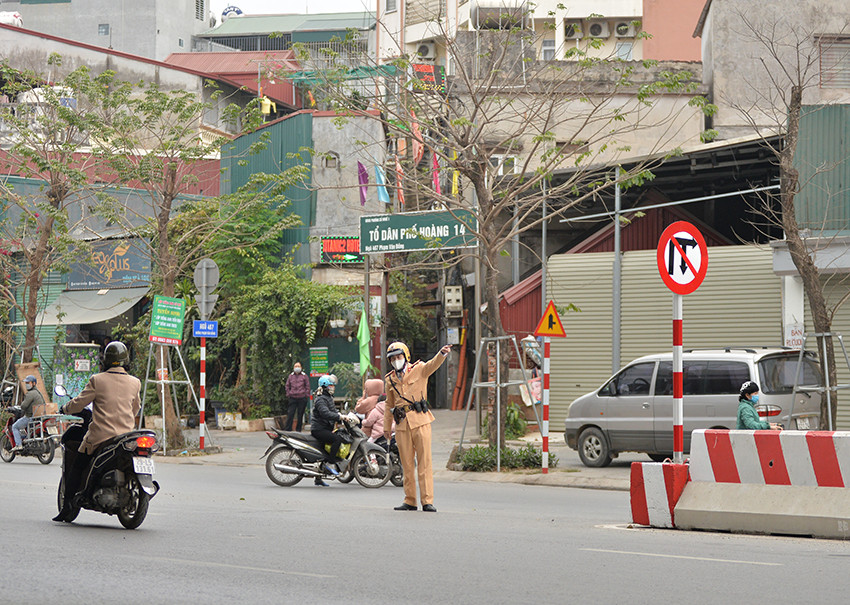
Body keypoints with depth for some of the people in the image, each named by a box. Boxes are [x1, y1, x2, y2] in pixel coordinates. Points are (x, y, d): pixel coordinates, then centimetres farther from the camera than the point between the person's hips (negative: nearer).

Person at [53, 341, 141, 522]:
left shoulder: (97, 380, -8)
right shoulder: (134, 383, 3)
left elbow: (80, 402, -2)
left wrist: (65, 409, 18)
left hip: (101, 435, -3)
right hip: (126, 433, 3)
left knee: (76, 467, 9)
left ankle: (67, 505, 3)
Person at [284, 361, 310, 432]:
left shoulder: (304, 376, 5)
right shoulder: (290, 376, 11)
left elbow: (307, 386, 5)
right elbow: (287, 386, 17)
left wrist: (306, 395, -1)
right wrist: (288, 394, 7)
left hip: (302, 398, -1)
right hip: (293, 398, 1)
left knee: (300, 415, 3)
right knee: (290, 414, -6)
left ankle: (298, 430, 11)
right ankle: (287, 430, -6)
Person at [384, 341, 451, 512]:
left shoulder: (418, 370, 2)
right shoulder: (390, 380, 14)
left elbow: (433, 364, -17)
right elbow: (389, 405, 24)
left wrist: (442, 353, -38)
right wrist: (386, 426, 22)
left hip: (420, 421, -4)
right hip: (402, 425, 4)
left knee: (424, 462, -6)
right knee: (407, 464, 7)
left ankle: (427, 501, -6)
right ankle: (410, 501, 14)